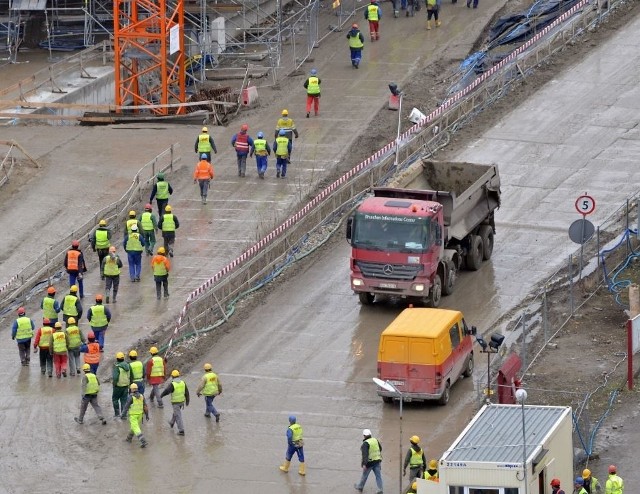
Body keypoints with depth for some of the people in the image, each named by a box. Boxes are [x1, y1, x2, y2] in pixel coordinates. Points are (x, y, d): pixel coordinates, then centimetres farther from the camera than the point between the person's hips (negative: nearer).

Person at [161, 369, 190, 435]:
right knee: (176, 412, 30)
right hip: (182, 401, 6)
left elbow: (166, 391, -15)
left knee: (178, 416, -2)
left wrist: (161, 396, 6)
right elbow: (186, 392, 0)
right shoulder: (183, 383, -5)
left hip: (175, 402, -6)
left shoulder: (172, 384, -21)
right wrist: (187, 401, 11)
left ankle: (181, 430, -5)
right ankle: (172, 423, 52)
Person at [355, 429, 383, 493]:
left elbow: (365, 454, -26)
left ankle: (360, 487, 34)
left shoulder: (365, 443, -18)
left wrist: (364, 464, -30)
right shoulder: (375, 440, 3)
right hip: (377, 461, 5)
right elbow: (380, 449, 19)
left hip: (369, 462, -5)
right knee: (378, 475, 5)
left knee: (364, 475, 14)